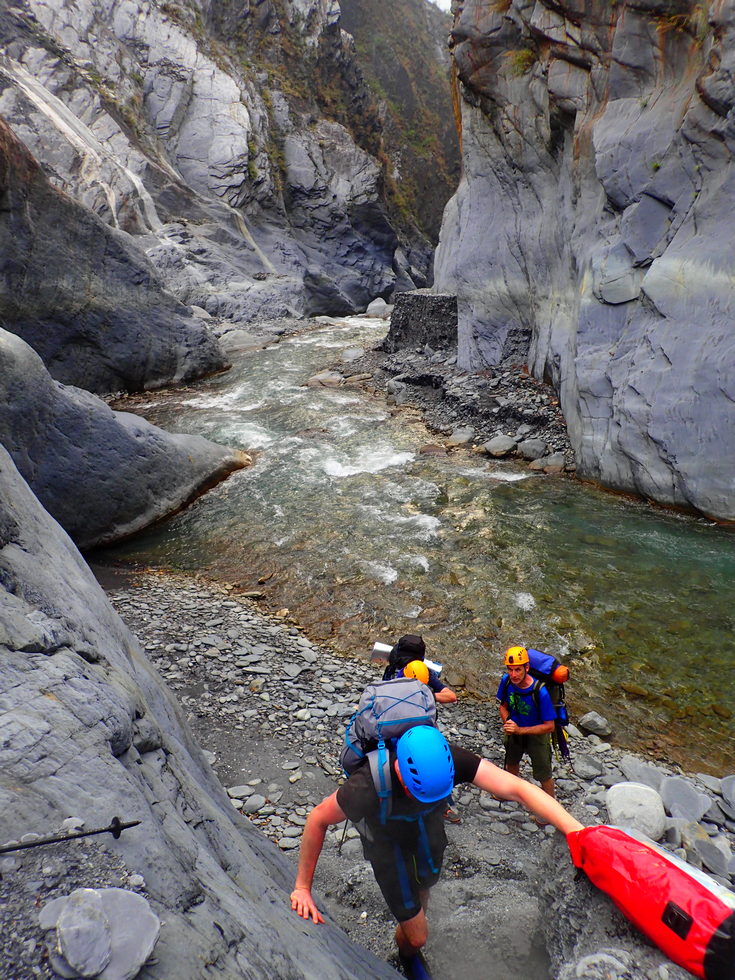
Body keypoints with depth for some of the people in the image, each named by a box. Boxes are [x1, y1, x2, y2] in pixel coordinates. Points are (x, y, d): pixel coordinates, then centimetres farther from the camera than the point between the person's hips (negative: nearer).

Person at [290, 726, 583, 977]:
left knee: (423, 886, 29)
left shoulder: (450, 760, -37)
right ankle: (407, 956, 42)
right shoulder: (368, 786, -43)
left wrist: (575, 830, -47)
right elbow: (317, 819, -26)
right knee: (417, 935, 3)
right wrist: (302, 886, -19)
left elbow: (516, 788, -38)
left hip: (427, 829, 3)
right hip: (387, 840, -3)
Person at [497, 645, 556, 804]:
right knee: (511, 762, 29)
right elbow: (503, 706, -5)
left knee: (544, 776, 10)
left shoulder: (540, 692, -37)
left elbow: (549, 726, -28)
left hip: (537, 735, -5)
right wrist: (507, 722, -25)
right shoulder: (506, 681, -24)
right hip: (515, 731, 5)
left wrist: (520, 730, -34)